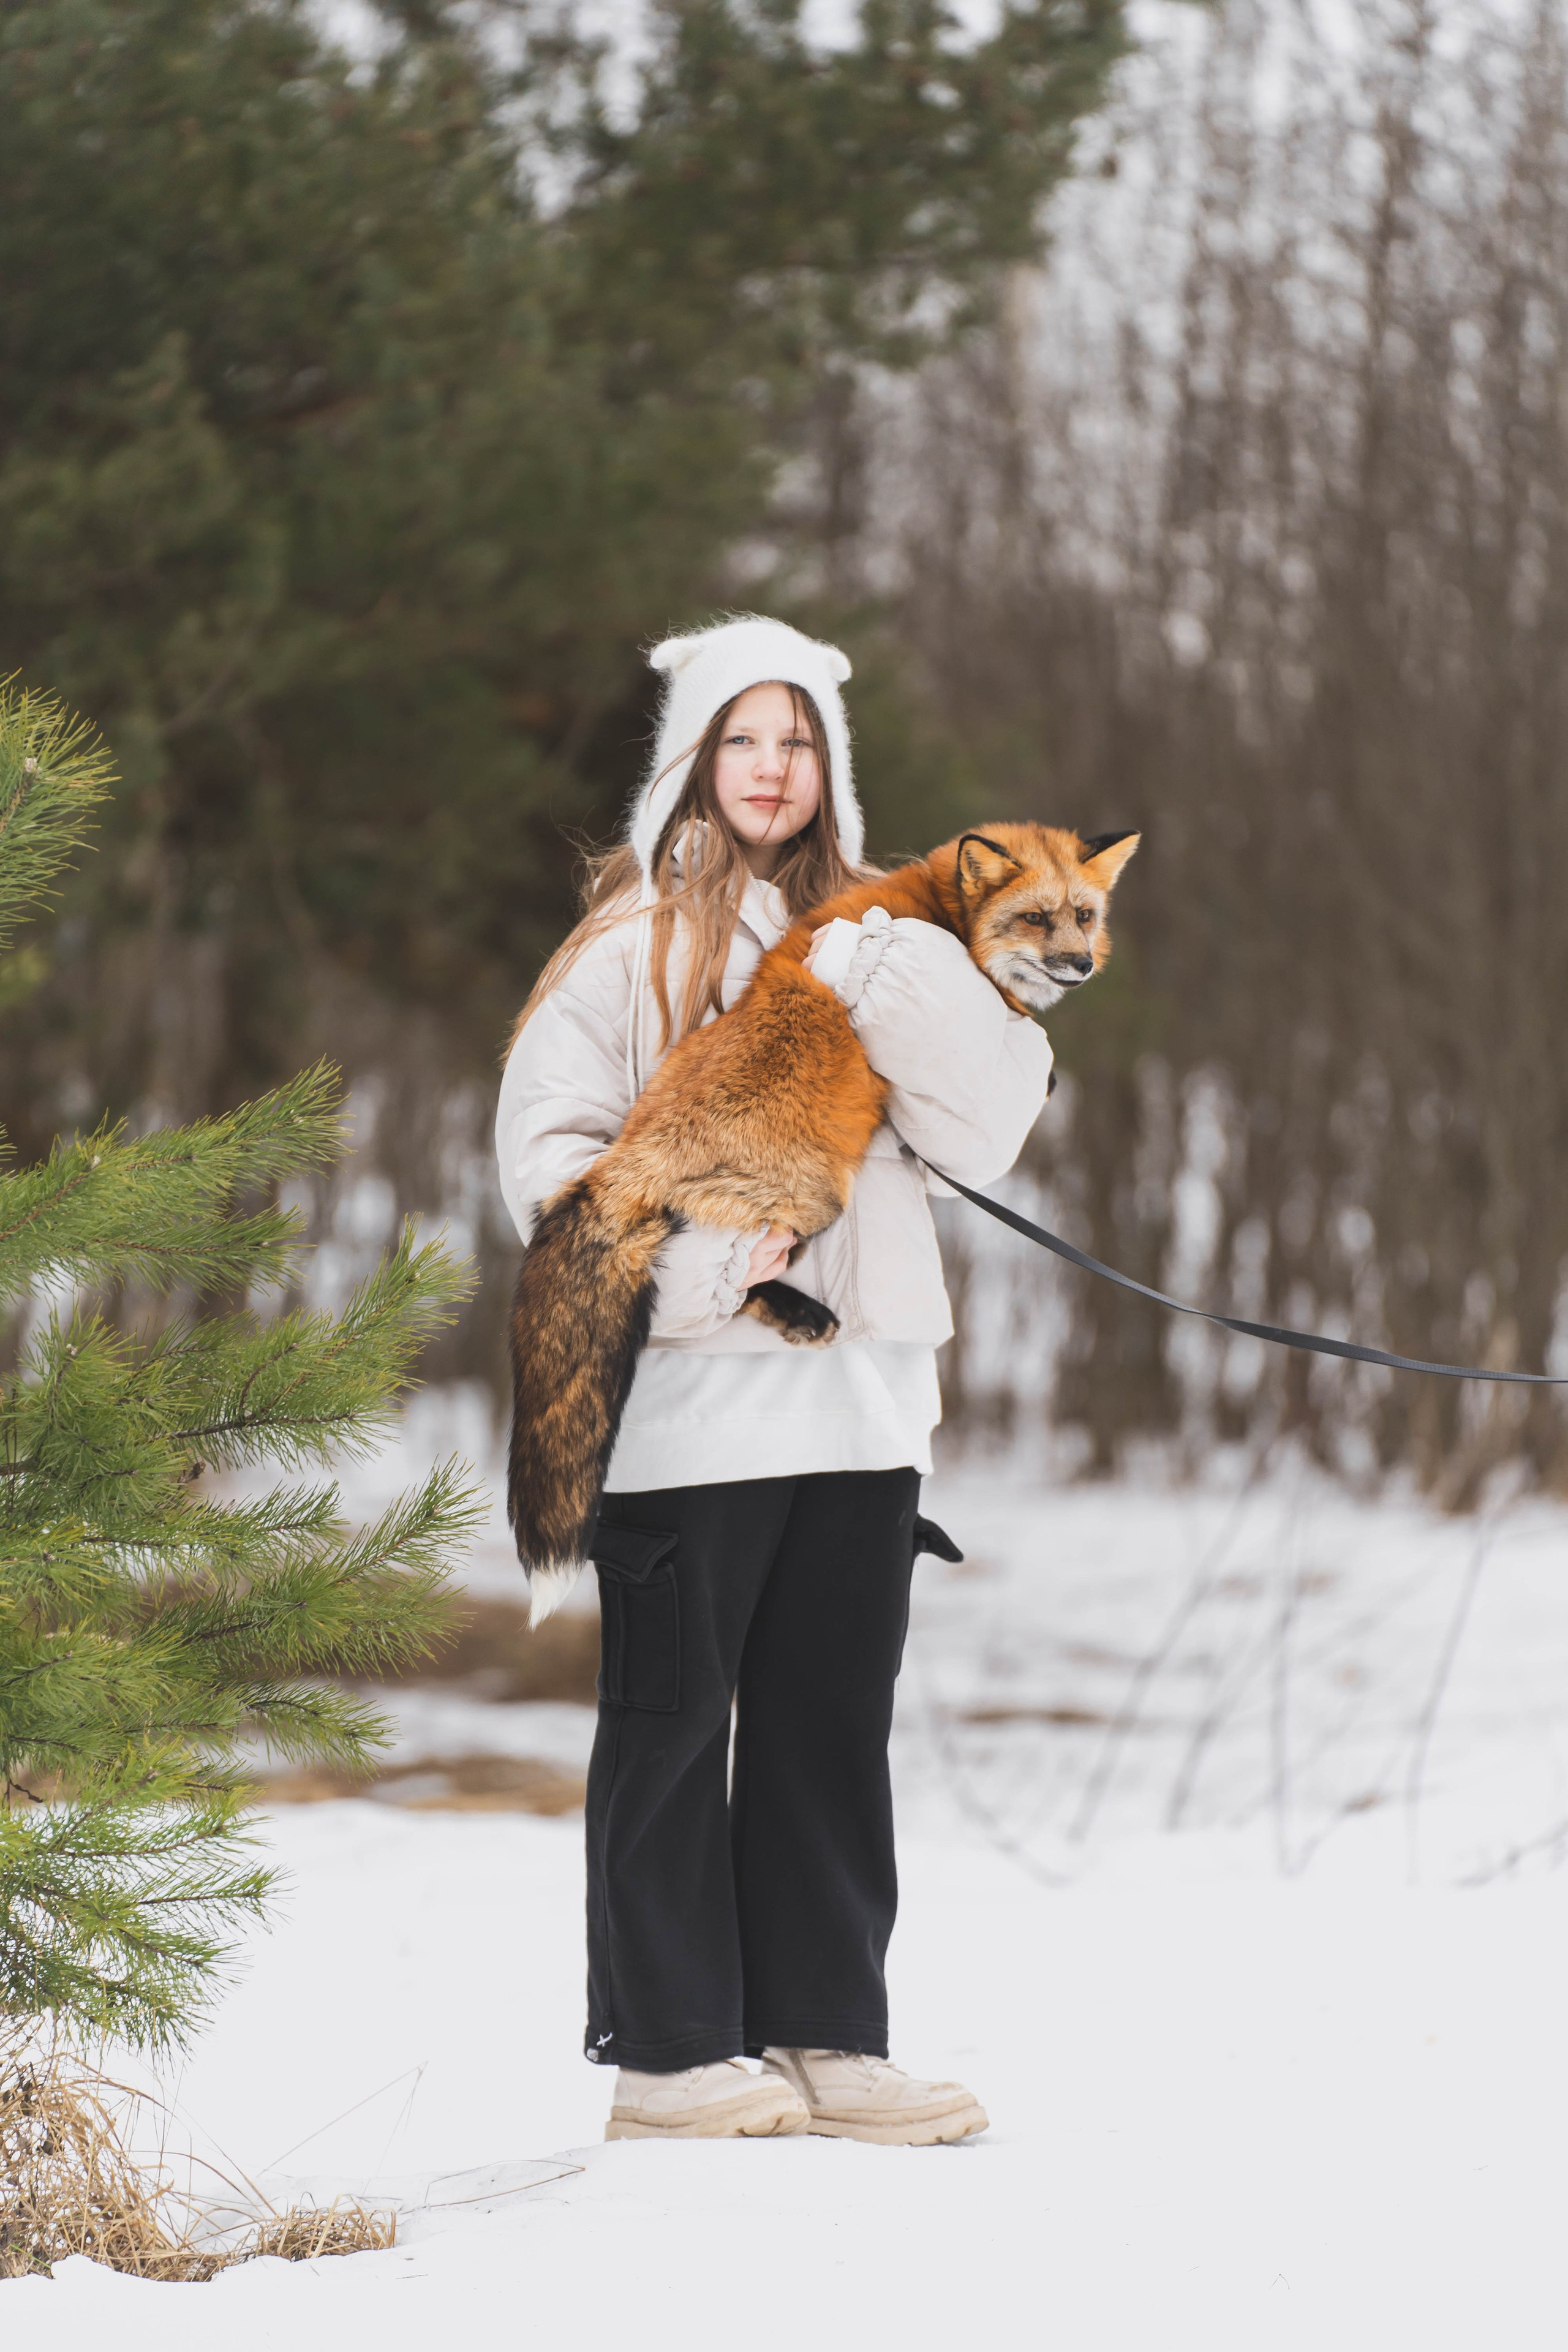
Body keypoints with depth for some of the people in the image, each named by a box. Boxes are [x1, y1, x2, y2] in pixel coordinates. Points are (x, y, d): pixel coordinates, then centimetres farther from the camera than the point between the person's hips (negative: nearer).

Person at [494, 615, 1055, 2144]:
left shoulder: (874, 937, 15)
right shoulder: (635, 943, 3)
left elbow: (987, 1126, 2)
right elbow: (545, 1144, -4)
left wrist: (910, 987, -13)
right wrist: (691, 1254, -17)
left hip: (857, 1382, 4)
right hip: (686, 1389, -4)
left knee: (834, 1721, 7)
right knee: (672, 1719, 0)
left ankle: (826, 2038, 12)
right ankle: (667, 2052, 3)